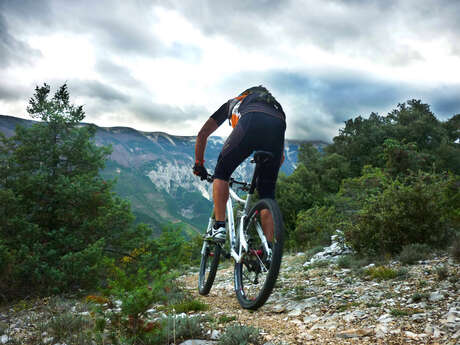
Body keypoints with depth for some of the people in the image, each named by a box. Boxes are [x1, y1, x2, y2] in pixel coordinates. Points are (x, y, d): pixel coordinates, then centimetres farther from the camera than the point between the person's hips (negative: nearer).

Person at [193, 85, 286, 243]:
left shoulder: (232, 103, 41)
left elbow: (202, 134, 33)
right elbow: (281, 157, 45)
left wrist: (199, 164, 42)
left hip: (250, 122, -3)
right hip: (278, 127, 3)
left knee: (221, 173, 17)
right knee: (267, 193, 13)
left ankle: (219, 227, 5)